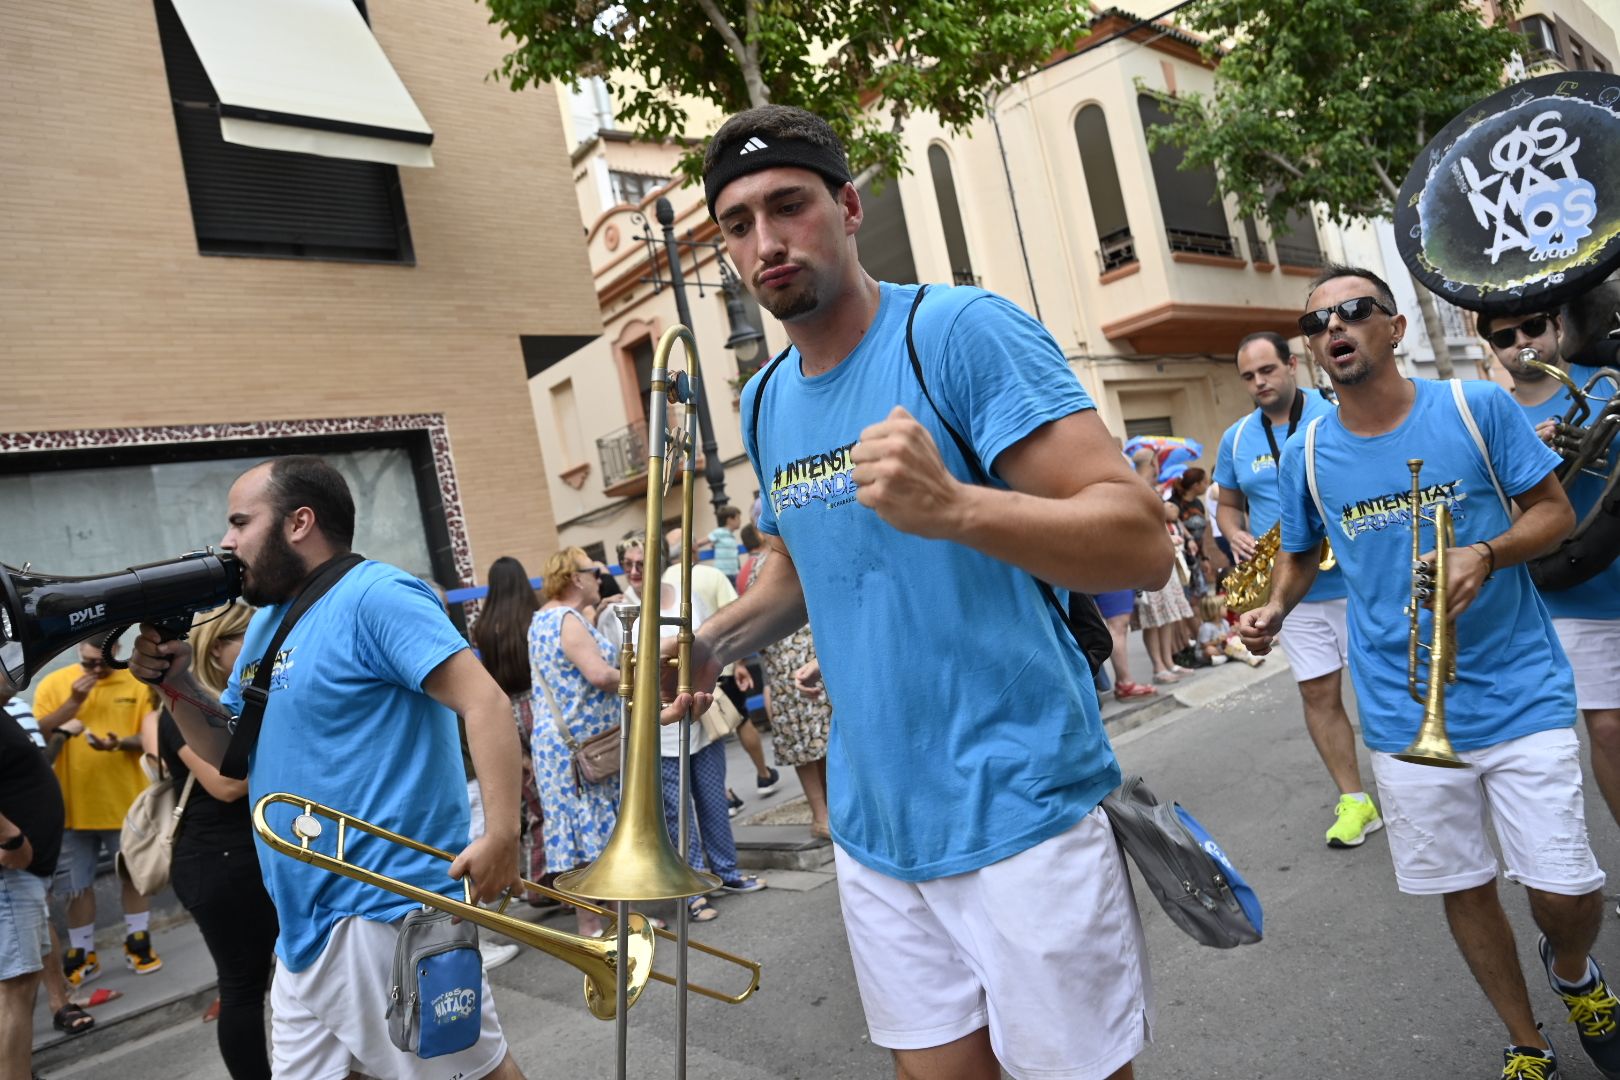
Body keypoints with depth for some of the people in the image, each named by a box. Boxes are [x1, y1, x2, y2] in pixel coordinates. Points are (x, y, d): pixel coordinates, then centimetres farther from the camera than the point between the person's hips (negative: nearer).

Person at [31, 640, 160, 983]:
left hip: (127, 801, 0)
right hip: (73, 804, 0)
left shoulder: (137, 683, -5)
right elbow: (37, 735, -9)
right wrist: (74, 702, -20)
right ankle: (82, 955, 25)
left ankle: (138, 944, 27)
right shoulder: (53, 684, -3)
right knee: (79, 883, 11)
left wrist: (122, 743, -25)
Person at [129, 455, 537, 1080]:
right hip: (307, 924, 9)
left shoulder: (374, 597, -14)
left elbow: (484, 702, -23)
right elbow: (231, 752, 21)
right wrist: (174, 681, 5)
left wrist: (501, 835, -31)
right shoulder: (267, 623, 15)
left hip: (386, 913, -9)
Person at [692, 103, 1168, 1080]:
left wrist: (953, 507, -36)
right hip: (874, 831, 6)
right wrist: (713, 641, 3)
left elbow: (1142, 545, -20)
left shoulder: (963, 331, -13)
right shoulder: (766, 402, 8)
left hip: (1020, 815, -5)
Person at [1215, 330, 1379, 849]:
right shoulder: (1236, 439, 6)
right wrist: (1236, 535, -4)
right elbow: (1227, 504, 17)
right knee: (1319, 693, 6)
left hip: (1356, 578, -3)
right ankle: (1354, 800, 18)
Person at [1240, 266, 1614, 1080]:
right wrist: (1275, 608, -8)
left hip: (1520, 694, -1)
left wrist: (1488, 553, -21)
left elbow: (1554, 510, -1)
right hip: (1406, 715, 2)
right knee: (1463, 889, 12)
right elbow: (1300, 555, 12)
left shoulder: (1477, 407, -7)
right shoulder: (1307, 453, -2)